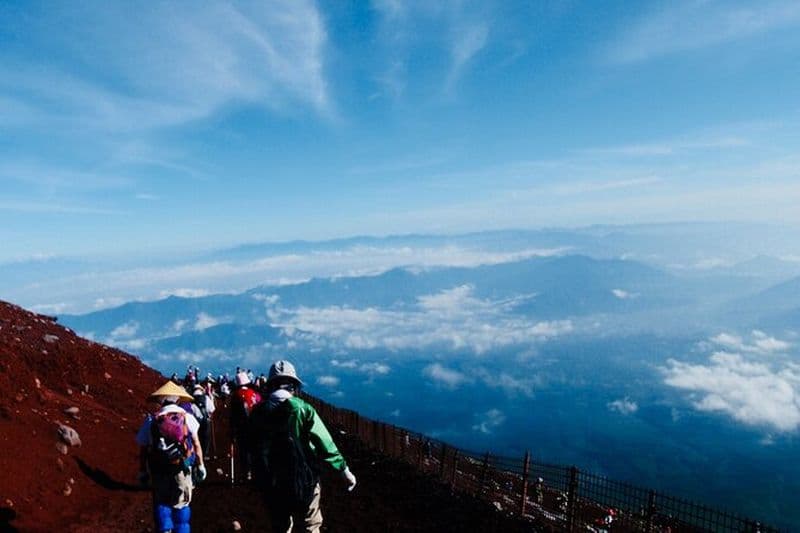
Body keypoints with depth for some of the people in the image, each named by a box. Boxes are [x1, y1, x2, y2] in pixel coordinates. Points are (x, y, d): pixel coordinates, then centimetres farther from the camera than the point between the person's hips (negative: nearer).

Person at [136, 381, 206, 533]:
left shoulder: (151, 420, -3)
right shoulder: (187, 417, -5)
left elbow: (143, 450, 1)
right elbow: (196, 444, -3)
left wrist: (142, 471, 12)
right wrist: (200, 465, 7)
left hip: (158, 471, 1)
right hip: (182, 470, 0)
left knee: (161, 504, 19)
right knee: (181, 505, 16)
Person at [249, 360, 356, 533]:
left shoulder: (258, 412, -3)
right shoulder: (302, 409, -14)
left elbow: (252, 447, 8)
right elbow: (324, 444, -14)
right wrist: (344, 470, -7)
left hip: (271, 484, 4)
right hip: (302, 481, -3)